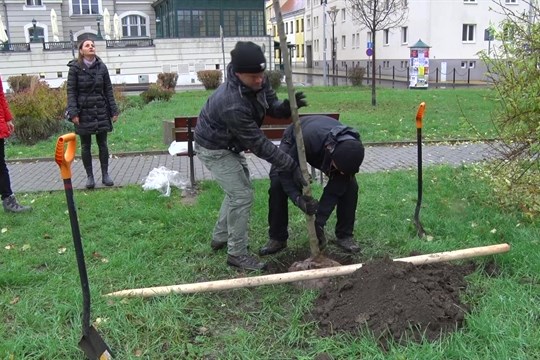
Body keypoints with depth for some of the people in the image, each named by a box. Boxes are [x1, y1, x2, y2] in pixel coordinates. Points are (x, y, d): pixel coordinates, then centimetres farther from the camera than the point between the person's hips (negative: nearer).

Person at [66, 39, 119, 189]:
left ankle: (105, 174, 18)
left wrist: (114, 110, 1)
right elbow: (71, 91, -5)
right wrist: (73, 112, -14)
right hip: (84, 112, -2)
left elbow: (108, 90, 5)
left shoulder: (102, 67, 3)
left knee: (103, 144, 8)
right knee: (86, 145, 7)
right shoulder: (75, 68, -4)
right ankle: (89, 176, 16)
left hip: (101, 111, 2)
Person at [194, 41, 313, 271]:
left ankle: (220, 237, 36)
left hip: (230, 145, 9)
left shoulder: (258, 82, -16)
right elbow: (258, 144, -34)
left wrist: (286, 107, -29)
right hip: (214, 149, -9)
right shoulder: (233, 103, -39)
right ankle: (237, 254, 4)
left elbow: (271, 106, -4)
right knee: (242, 195, -10)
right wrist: (291, 167, -30)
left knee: (237, 190, 19)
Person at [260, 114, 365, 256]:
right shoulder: (309, 140, -48)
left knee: (350, 185, -18)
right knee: (277, 183, -23)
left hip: (325, 150, 2)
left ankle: (344, 235, -1)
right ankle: (277, 238, -6)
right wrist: (298, 199, -52)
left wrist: (319, 223, -33)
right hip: (295, 141, -2)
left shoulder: (352, 149, -36)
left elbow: (335, 189, -28)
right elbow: (285, 172, -36)